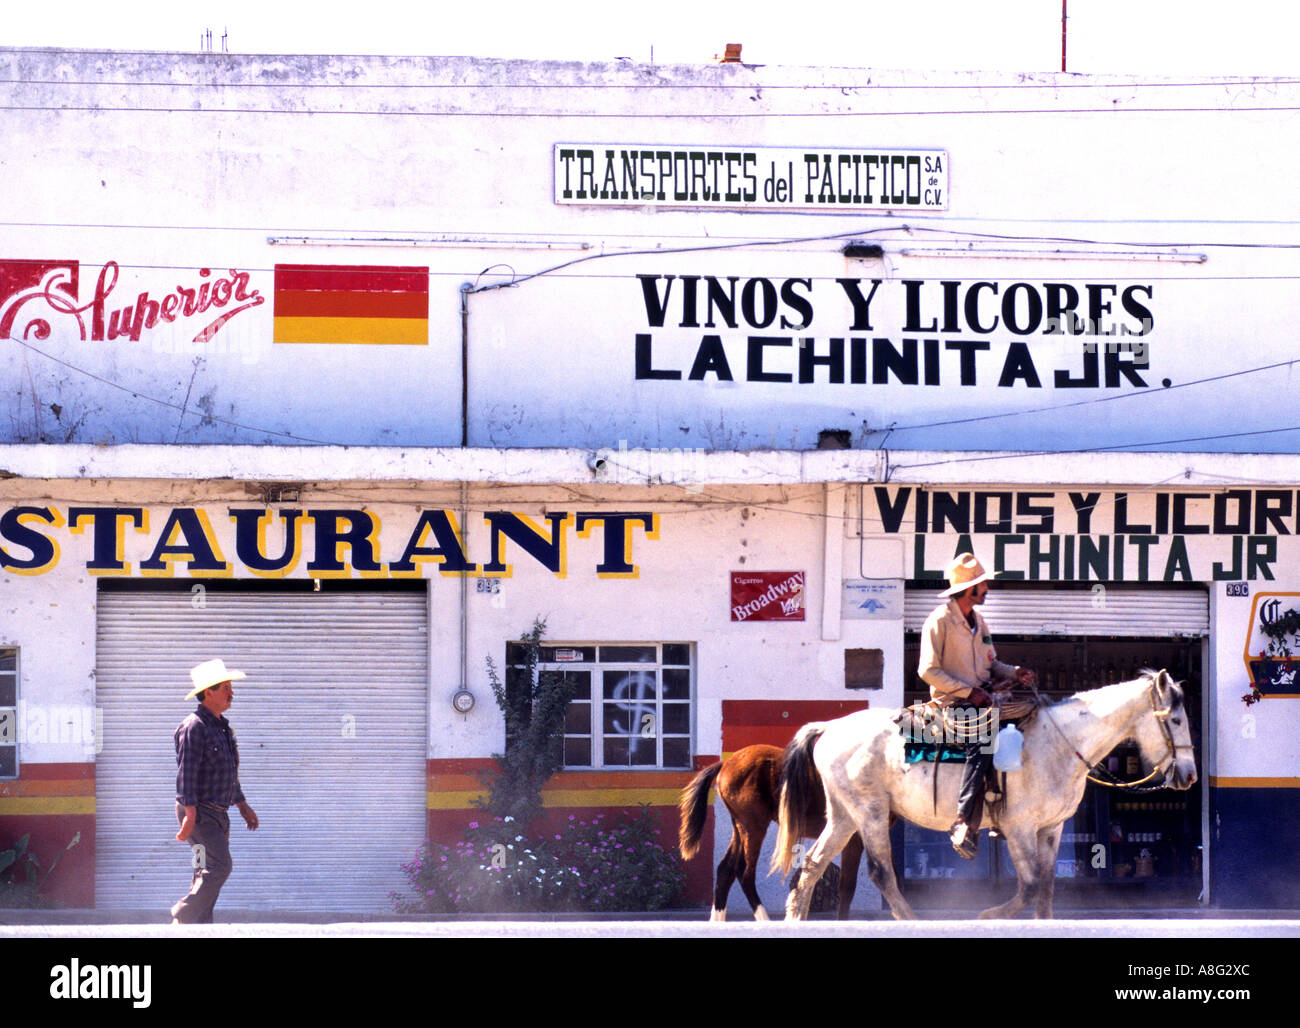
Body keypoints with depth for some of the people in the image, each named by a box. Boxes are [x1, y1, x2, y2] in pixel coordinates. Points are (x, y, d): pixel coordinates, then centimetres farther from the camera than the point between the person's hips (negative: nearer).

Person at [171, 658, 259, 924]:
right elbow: (186, 772, -19)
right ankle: (183, 918, -12)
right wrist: (190, 815, -26)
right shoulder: (194, 727, -12)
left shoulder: (223, 727, 17)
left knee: (208, 876, 7)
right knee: (218, 867, -18)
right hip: (199, 812, -9)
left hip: (218, 813, 9)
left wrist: (243, 806, 28)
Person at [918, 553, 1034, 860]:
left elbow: (991, 664, 25)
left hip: (981, 697, 9)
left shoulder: (977, 621, 19)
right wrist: (968, 692, -18)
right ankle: (965, 824, -34)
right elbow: (929, 671, -13)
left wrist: (1015, 673, 3)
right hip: (952, 702, -9)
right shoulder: (940, 620, -8)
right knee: (983, 741, -31)